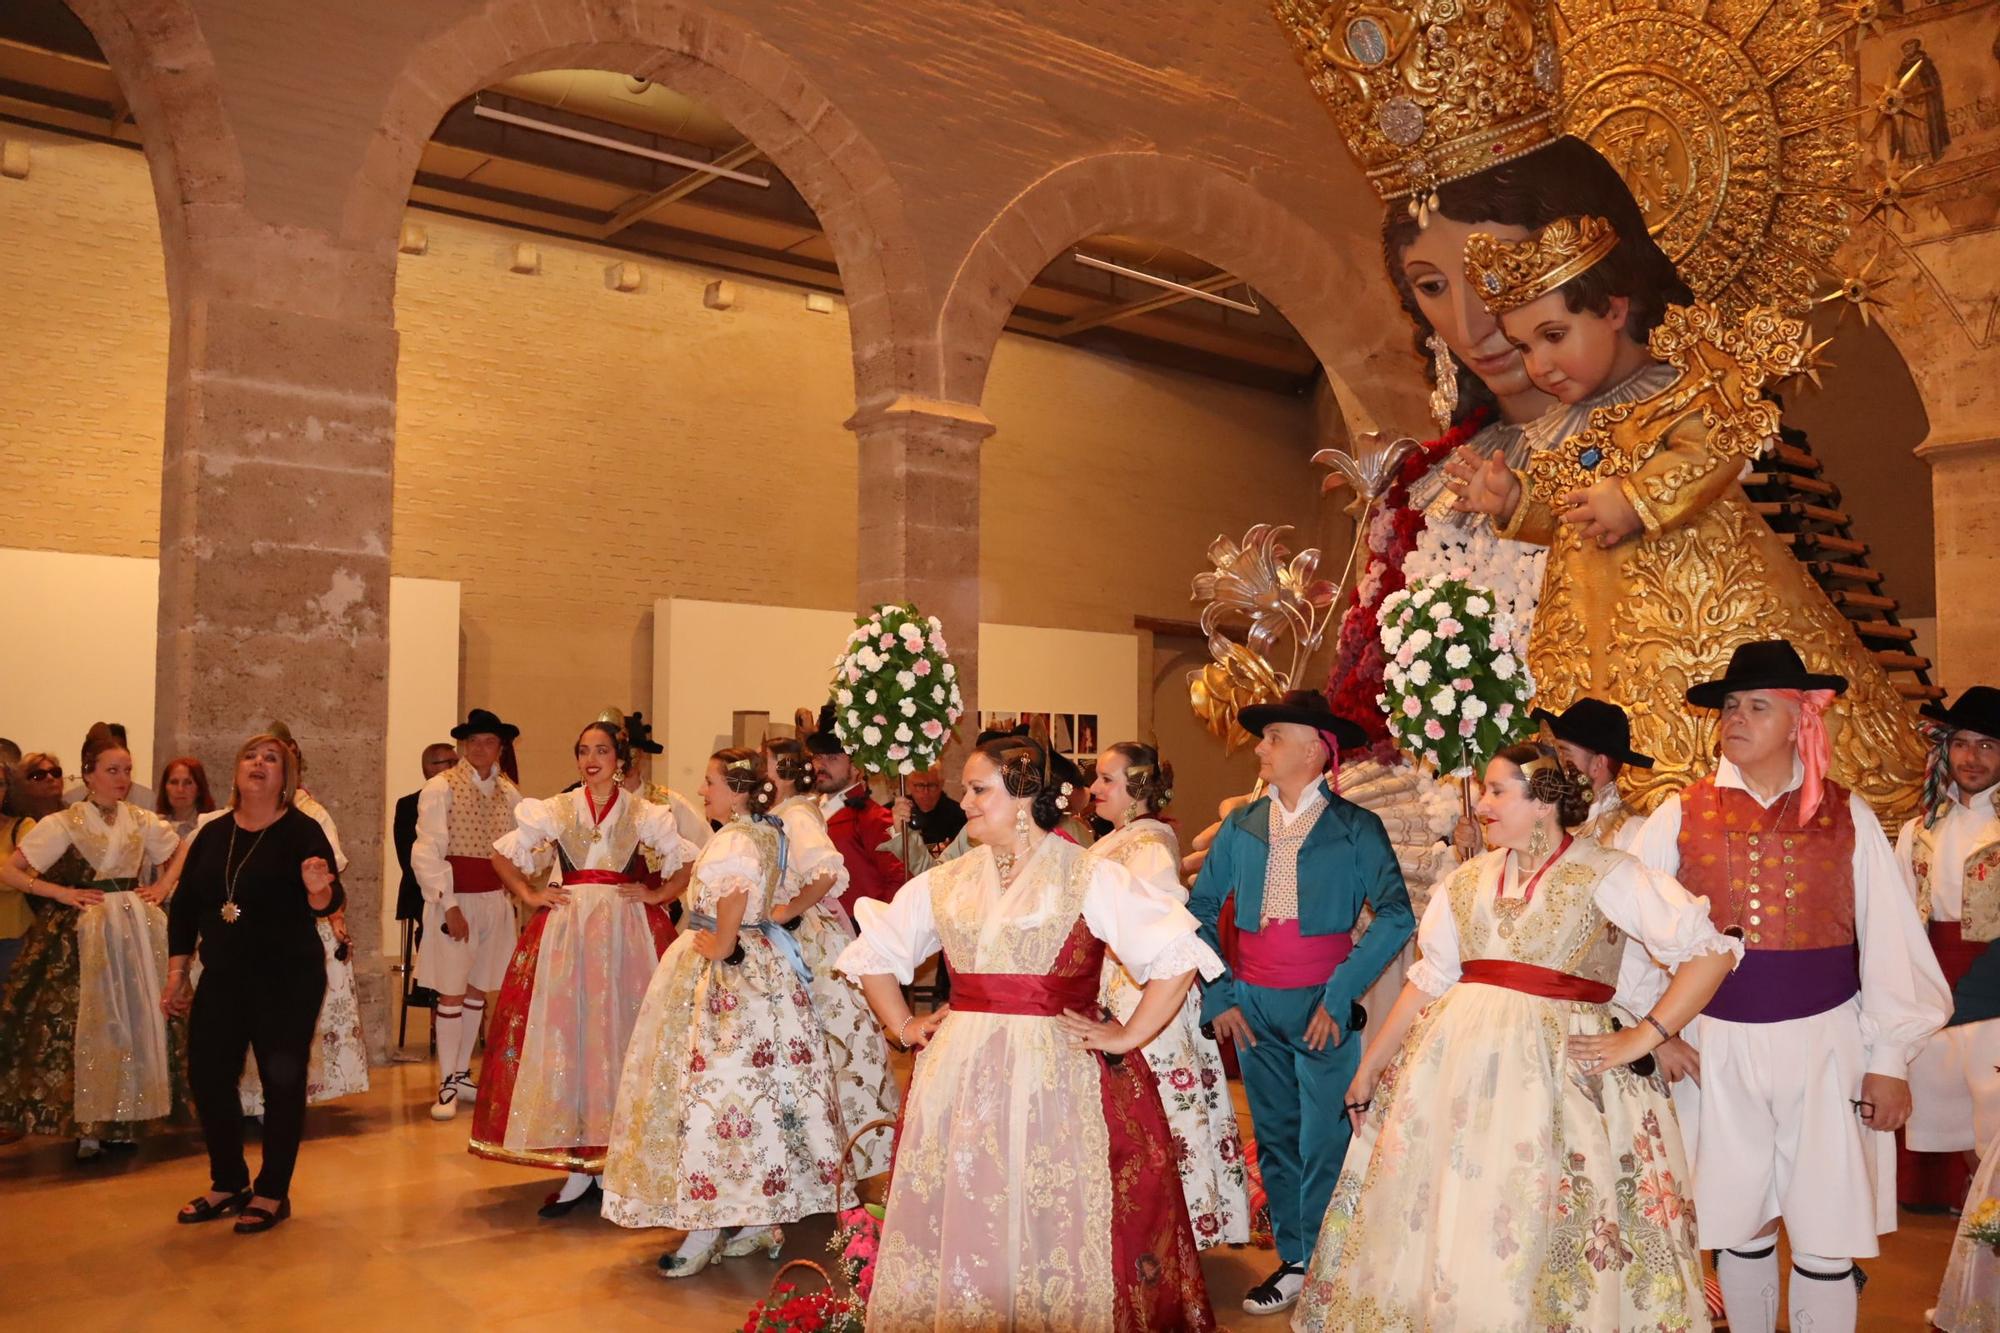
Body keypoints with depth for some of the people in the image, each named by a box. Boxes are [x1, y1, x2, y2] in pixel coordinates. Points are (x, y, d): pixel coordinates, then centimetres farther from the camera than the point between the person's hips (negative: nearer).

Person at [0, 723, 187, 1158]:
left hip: (136, 930, 4)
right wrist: (62, 893, -14)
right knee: (81, 1026, -6)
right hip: (82, 937, -4)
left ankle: (124, 1119, 15)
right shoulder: (65, 823, -5)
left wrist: (163, 887, 5)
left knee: (135, 1024, 4)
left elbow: (180, 854, 21)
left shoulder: (142, 820, 6)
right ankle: (86, 1126, 3)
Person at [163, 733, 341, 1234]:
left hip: (288, 980, -5)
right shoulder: (212, 834, 6)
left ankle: (272, 1193, 17)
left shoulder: (302, 830, -7)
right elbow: (185, 905, 10)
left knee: (282, 1081, 2)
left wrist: (319, 888, -38)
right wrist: (176, 973, 9)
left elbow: (328, 903, -15)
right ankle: (228, 1183, 26)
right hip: (222, 978, 5)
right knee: (208, 1076, 7)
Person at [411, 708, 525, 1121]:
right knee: (451, 992, -1)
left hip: (495, 899, 5)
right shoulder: (441, 787, -7)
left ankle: (462, 1073, 24)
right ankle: (446, 1086, 8)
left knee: (478, 989, 11)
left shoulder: (508, 792, 7)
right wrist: (450, 906, -15)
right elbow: (427, 852, -10)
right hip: (454, 898, -5)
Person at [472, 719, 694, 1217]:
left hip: (625, 929, -1)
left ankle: (615, 1164, 10)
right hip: (565, 929, 1)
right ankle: (576, 1169, 6)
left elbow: (688, 860, 6)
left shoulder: (643, 814, 5)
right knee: (563, 1036, -2)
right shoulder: (556, 810, 9)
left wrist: (657, 895, -5)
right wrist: (530, 895, 2)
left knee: (619, 1034, -1)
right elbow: (504, 853, 14)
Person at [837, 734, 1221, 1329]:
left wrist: (1127, 1038, -10)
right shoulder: (947, 881, 9)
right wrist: (903, 1027, 11)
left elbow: (1178, 953, -9)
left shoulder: (1091, 877, -5)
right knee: (960, 1232, 10)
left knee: (1056, 1233, 3)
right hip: (959, 1082, 4)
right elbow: (874, 949, 20)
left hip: (1057, 1081, -4)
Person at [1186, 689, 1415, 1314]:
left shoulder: (1355, 828, -6)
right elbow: (1199, 910, 6)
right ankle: (1293, 1261, 27)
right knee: (1275, 1138, 13)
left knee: (1324, 1144, 0)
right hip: (1254, 1005, 4)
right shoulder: (1241, 827, 4)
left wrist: (1339, 996, -18)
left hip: (1322, 1005, -4)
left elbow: (1396, 915, -14)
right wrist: (1217, 996, -1)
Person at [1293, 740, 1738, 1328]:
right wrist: (1367, 1071, 11)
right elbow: (1427, 982, 12)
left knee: (1539, 1244, 2)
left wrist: (1641, 1038, -11)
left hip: (1554, 1073, -4)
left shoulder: (1607, 875, -3)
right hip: (1456, 1064, 5)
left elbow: (1712, 950, -8)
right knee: (1440, 1230, 10)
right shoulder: (1468, 881, 10)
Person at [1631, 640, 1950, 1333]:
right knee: (1737, 1226, 11)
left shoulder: (1846, 815, 1)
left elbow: (1889, 941, 1)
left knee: (1827, 1237, 5)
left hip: (1826, 1043, 0)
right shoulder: (1680, 816, -1)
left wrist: (1889, 1059, -1)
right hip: (1719, 1048, 0)